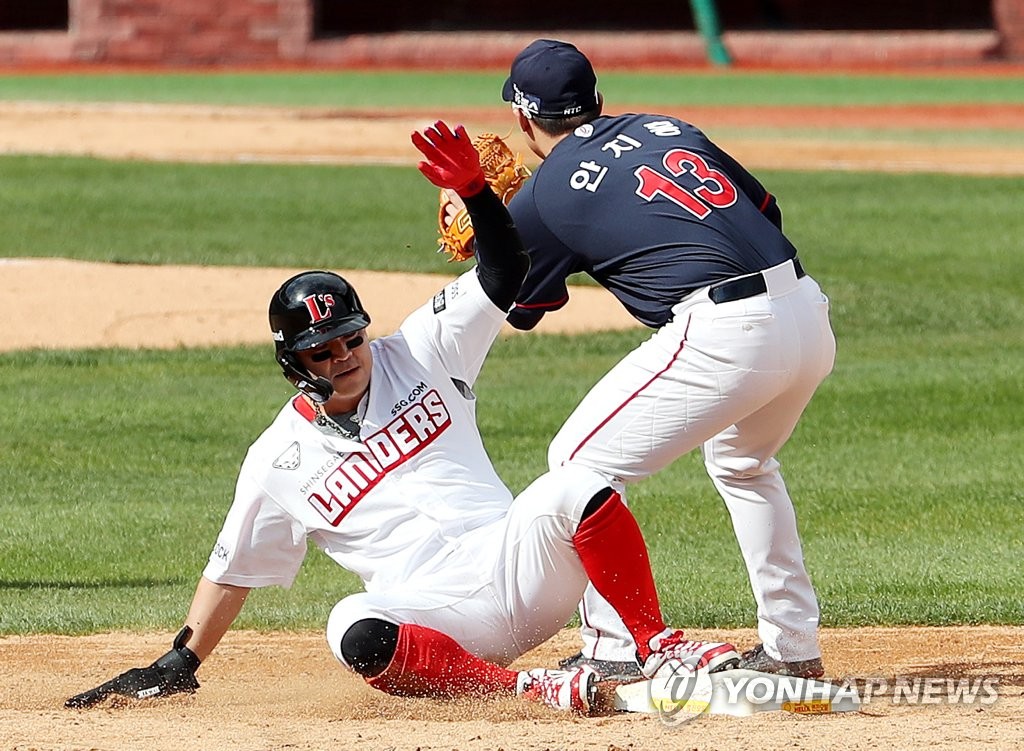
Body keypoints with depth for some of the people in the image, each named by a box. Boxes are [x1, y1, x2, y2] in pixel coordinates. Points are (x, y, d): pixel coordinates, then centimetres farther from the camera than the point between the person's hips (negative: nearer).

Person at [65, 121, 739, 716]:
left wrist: (476, 192, -11)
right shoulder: (279, 460, 9)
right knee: (358, 634, -37)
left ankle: (660, 648, -16)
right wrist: (179, 666, 10)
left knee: (575, 491, -29)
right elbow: (232, 571, 15)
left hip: (512, 566, 2)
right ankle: (532, 690, -33)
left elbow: (503, 278, 6)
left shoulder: (418, 358, 12)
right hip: (432, 617, -2)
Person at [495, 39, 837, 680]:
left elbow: (515, 311, 21)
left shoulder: (542, 199, 5)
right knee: (741, 462, 33)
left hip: (723, 333, -7)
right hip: (811, 315, 7)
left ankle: (614, 652, 4)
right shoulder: (666, 128, 21)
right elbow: (766, 209, 24)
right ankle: (794, 647, 31)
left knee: (582, 462, 8)